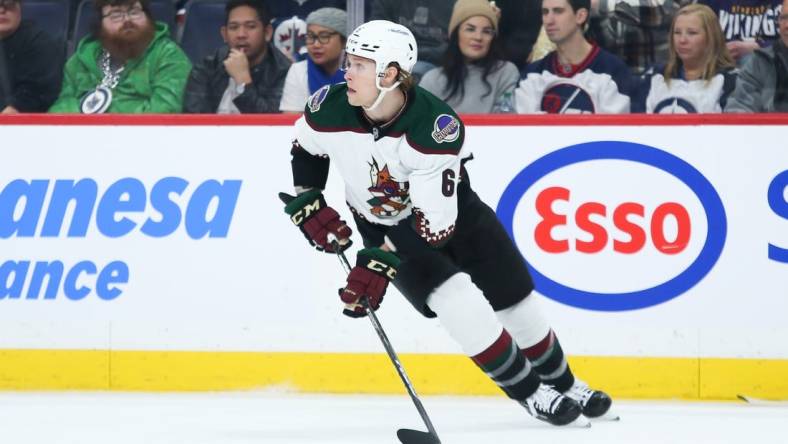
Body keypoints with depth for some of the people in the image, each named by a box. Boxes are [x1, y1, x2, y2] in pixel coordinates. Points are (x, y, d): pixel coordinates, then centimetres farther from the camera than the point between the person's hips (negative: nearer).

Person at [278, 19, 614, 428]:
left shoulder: (436, 127, -35)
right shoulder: (329, 110, -24)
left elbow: (433, 221, -36)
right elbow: (305, 149, 2)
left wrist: (381, 264, -42)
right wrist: (307, 204, -9)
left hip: (453, 211, -1)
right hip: (383, 224, 1)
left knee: (514, 301, 5)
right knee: (455, 299, -21)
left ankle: (565, 386, 31)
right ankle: (530, 393, -7)